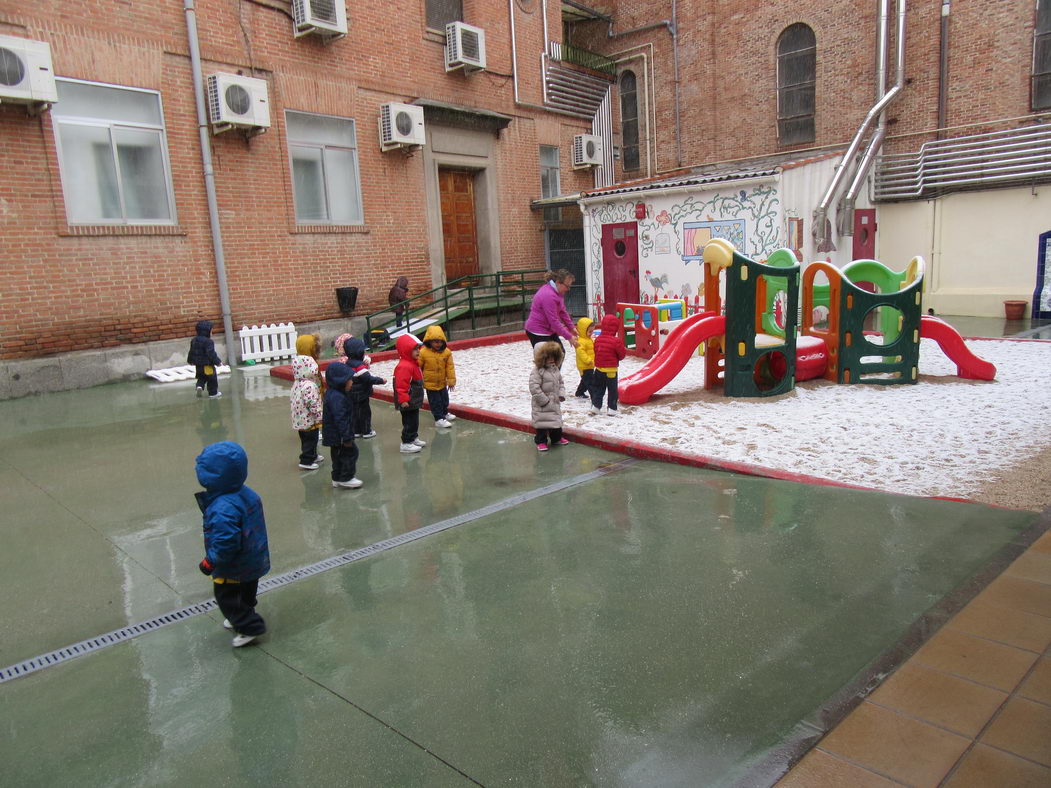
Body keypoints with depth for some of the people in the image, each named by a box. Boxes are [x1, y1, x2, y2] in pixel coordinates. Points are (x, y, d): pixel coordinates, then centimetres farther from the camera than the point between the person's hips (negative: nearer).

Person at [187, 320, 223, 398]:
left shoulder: (194, 340, 6)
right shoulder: (208, 342, -20)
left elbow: (191, 352, 16)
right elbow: (211, 354, -24)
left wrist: (190, 360, 30)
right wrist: (217, 362, -18)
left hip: (198, 365, 7)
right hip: (208, 365, -7)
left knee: (201, 378, 21)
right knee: (212, 379, 6)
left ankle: (199, 386, -5)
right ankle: (213, 393, 13)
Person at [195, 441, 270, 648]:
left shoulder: (223, 509, -36)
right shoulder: (247, 493, -8)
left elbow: (226, 543, -35)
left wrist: (210, 562, -18)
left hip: (234, 568, -9)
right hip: (254, 561, 9)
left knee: (227, 597, 14)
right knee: (246, 594, 28)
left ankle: (250, 626, 21)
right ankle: (242, 617, 48)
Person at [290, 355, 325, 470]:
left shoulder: (296, 384, 6)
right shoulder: (309, 385, -24)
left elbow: (292, 399, 15)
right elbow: (312, 404, -26)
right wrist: (320, 416, -18)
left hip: (300, 420, 10)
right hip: (310, 420, -10)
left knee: (306, 439, 21)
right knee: (310, 440, 1)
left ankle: (313, 456, 36)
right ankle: (306, 461, 6)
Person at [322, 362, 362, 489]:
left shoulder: (332, 393, 8)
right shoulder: (337, 398, -27)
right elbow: (340, 419, -28)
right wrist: (347, 438, -24)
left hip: (334, 435, 10)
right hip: (339, 435, -10)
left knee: (338, 455, 19)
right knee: (351, 452, 0)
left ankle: (337, 478, 29)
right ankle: (346, 478, 8)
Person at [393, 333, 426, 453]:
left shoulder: (414, 363, 11)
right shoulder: (404, 366, -23)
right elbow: (401, 386, -26)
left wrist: (418, 398, 25)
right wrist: (403, 400, -27)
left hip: (414, 401, 10)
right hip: (408, 403, -10)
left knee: (414, 421, 20)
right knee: (409, 422, -3)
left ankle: (413, 438, 33)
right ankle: (406, 444, 5)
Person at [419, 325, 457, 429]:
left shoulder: (446, 352, -8)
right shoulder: (423, 352, -18)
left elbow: (450, 367, -3)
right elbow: (418, 367, -9)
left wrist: (451, 380, -3)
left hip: (442, 383, 5)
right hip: (430, 383, -4)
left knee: (444, 399, 21)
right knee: (435, 402, 2)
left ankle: (444, 413, 43)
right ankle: (439, 419, 12)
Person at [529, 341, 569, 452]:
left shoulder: (555, 370, 6)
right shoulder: (537, 371, -19)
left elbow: (560, 383, 16)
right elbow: (534, 388, -23)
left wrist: (561, 394, -1)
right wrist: (544, 400, -20)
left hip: (555, 402, 7)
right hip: (542, 405, -7)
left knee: (556, 421, 18)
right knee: (542, 422, 0)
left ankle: (556, 438, 36)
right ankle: (541, 441, 14)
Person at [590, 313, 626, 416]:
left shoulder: (598, 339, 0)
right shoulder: (616, 341, -18)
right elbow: (622, 354, -10)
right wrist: (624, 349, 11)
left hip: (599, 369, 5)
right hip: (611, 370, -5)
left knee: (598, 388, 17)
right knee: (612, 390, 6)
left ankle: (595, 406, 17)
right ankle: (611, 408, 9)